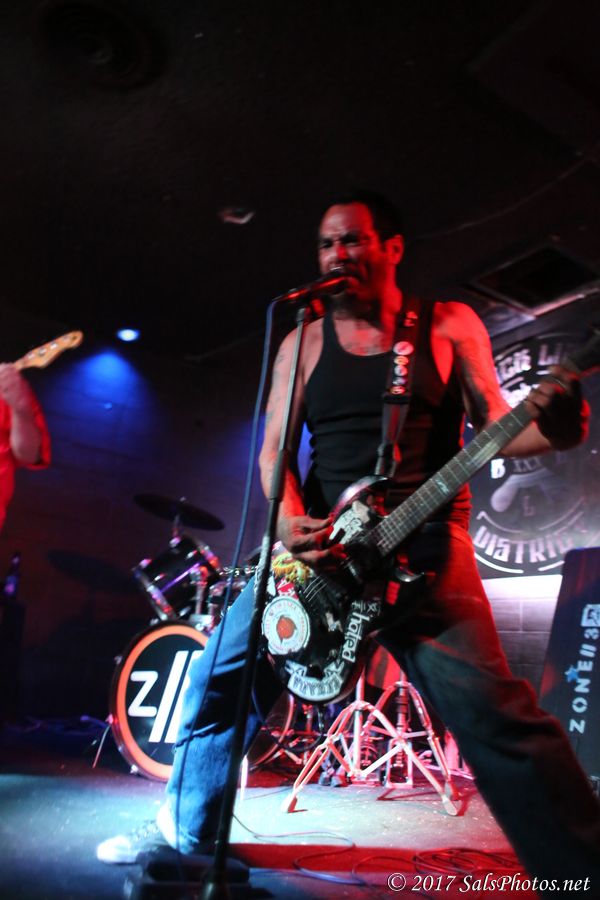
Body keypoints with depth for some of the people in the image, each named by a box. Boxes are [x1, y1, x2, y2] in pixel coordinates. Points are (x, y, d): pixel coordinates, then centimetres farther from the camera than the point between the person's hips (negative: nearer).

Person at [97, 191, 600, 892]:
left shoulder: (450, 325, 6)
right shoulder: (304, 341, 11)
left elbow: (494, 427, 3)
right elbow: (275, 447, 7)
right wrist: (288, 516, -14)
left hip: (424, 544, -3)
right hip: (318, 541, 4)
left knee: (495, 715, -16)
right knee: (219, 675, 5)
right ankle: (186, 830, 28)